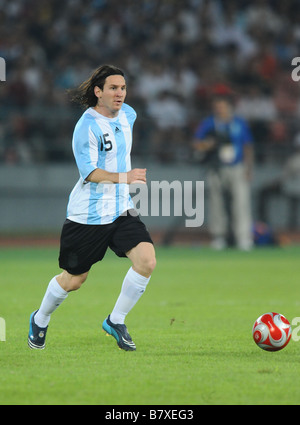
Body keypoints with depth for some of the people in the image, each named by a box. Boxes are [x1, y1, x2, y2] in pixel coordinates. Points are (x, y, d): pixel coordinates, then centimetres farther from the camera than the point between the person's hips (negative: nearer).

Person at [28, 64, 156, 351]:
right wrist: (124, 177, -33)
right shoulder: (86, 126, -17)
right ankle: (40, 321, 35)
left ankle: (116, 321, 1)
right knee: (74, 279, 6)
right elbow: (89, 172, -23)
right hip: (88, 214, -6)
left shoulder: (128, 115, 7)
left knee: (146, 260, -16)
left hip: (121, 209, 6)